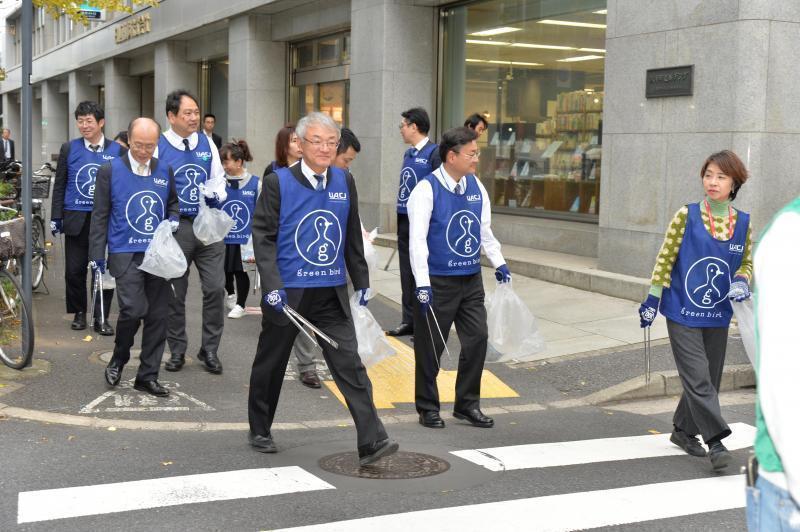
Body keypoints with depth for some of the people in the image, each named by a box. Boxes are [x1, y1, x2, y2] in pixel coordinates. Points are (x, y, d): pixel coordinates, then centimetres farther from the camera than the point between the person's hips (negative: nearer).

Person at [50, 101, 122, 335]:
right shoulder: (69, 148, 5)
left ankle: (101, 317, 12)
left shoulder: (117, 150, 2)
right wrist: (55, 218, 3)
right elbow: (59, 185, 8)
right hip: (76, 219, 1)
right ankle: (79, 312, 22)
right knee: (74, 271, 4)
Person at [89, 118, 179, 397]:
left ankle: (147, 376, 15)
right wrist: (97, 255, -2)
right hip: (125, 253, -4)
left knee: (157, 316, 3)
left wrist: (173, 219, 1)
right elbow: (100, 215, 1)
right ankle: (117, 360, 11)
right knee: (134, 309, -17)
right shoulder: (110, 170, -1)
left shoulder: (165, 171, 8)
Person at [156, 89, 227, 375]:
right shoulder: (158, 147, -5)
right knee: (174, 293, 7)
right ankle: (177, 351, 22)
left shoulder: (207, 143, 6)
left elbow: (219, 178, 16)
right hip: (175, 227, -2)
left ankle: (209, 350, 13)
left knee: (215, 288, -2)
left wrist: (216, 193, -7)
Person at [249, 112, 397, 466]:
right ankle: (260, 431, 33)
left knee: (350, 364, -6)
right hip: (286, 293, -3)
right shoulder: (278, 182, -7)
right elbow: (263, 236, -8)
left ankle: (372, 442, -9)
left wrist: (362, 281, 16)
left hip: (331, 294, 3)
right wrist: (272, 286, -17)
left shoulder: (344, 181, 7)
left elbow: (353, 237, 15)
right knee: (271, 364, 13)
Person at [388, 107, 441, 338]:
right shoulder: (408, 154, 13)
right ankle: (409, 320, 20)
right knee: (407, 273, 12)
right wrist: (400, 218, 16)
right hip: (404, 221, 8)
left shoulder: (434, 153, -11)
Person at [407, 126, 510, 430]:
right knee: (431, 346, 3)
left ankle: (468, 404, 21)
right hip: (438, 281, -6)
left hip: (471, 279, 6)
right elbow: (417, 239, -17)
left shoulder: (476, 187, 6)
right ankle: (428, 408, 19)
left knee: (477, 339, 6)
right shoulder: (427, 189, -13)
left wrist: (498, 262, 15)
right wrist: (422, 284, -22)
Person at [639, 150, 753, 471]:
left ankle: (684, 430, 30)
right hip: (682, 313, -4)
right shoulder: (686, 215, -6)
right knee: (698, 379, -10)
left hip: (717, 317, 4)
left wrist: (741, 282, -9)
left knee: (708, 380, 12)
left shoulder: (744, 223, 2)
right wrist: (652, 299, -3)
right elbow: (666, 257, -2)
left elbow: (747, 263, 14)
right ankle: (715, 441, -5)